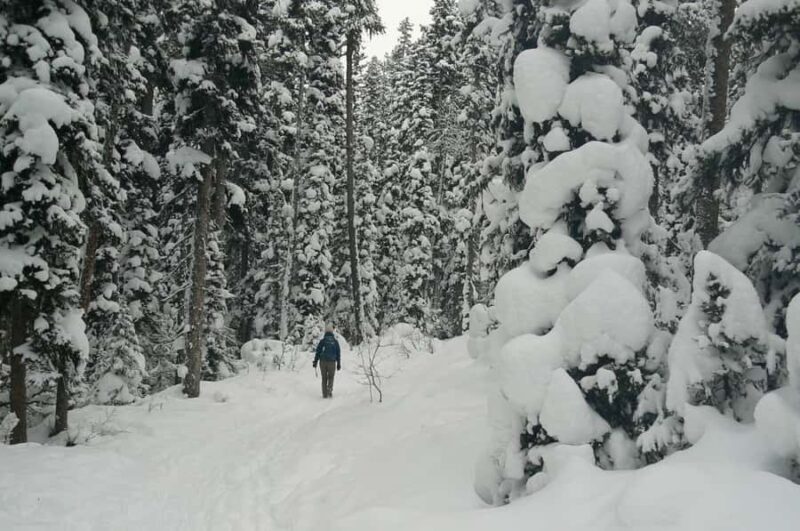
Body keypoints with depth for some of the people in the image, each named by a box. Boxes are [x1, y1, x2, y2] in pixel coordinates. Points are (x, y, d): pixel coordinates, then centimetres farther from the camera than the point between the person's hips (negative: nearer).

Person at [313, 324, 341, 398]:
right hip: (332, 362, 0)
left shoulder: (322, 341, -2)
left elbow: (318, 352, -2)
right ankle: (329, 390, -11)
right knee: (330, 378, 12)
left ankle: (325, 394, 9)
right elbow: (338, 353, 4)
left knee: (324, 378, 12)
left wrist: (315, 362, 6)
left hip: (323, 362, 0)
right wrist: (339, 364, 11)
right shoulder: (335, 342, 1)